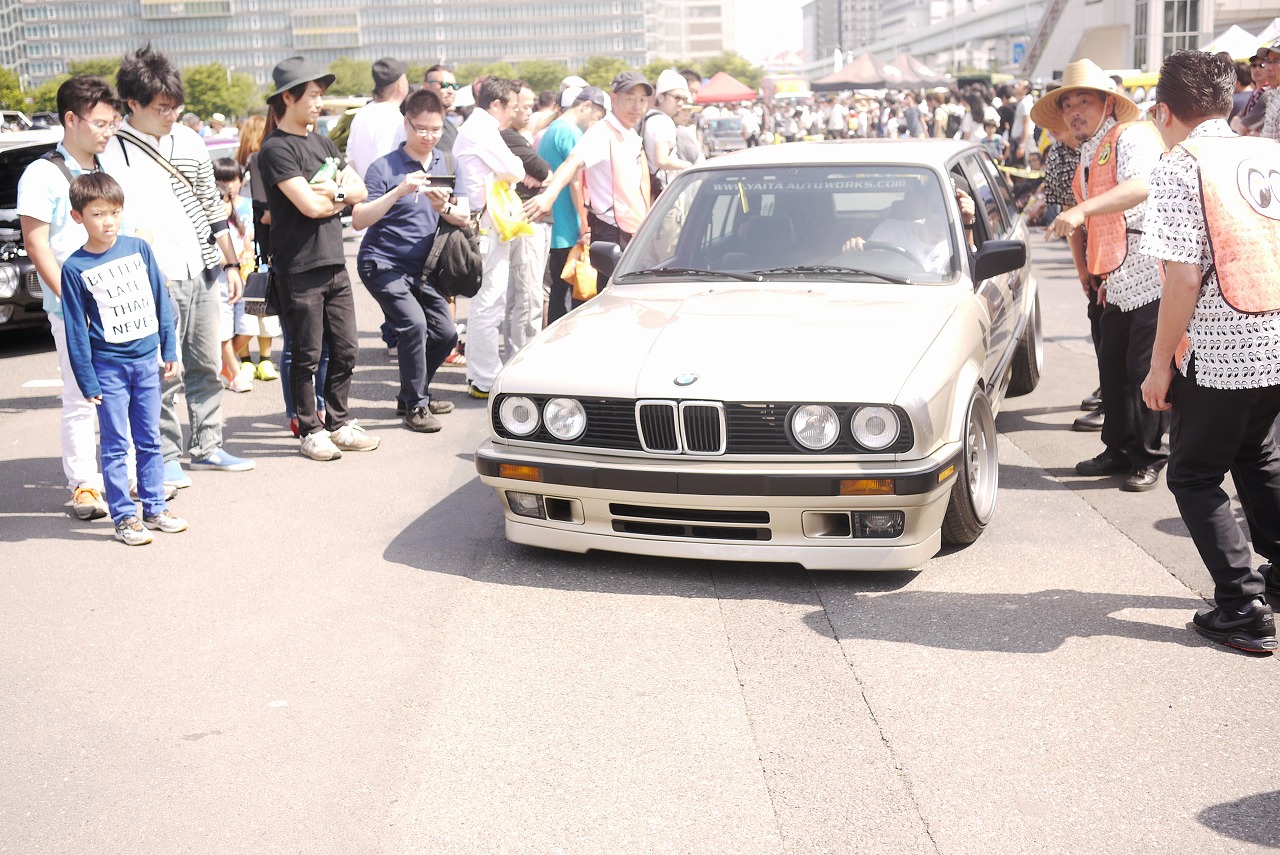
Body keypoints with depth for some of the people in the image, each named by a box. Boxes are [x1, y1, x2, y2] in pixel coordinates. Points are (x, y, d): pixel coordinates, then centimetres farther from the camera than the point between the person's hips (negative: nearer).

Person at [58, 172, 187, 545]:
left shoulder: (139, 249, 1)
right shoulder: (75, 268, -7)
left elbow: (160, 300, 8)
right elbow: (76, 330, -5)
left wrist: (169, 349, 7)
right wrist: (87, 381, -6)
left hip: (146, 361, 3)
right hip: (108, 368, -3)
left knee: (150, 440, 12)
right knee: (116, 445, 2)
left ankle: (155, 509, 22)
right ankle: (124, 517, 9)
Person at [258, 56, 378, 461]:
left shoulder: (322, 142, 15)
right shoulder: (277, 148, -9)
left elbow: (360, 190, 11)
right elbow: (310, 205, -18)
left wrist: (335, 190, -9)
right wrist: (342, 196, 0)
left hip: (334, 263, 7)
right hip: (299, 268, -7)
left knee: (345, 350, 10)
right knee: (307, 355, 2)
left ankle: (338, 423, 22)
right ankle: (311, 431, 13)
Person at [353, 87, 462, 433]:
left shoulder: (443, 163, 6)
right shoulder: (384, 167, -13)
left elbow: (463, 220, 4)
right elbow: (358, 220, -22)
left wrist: (445, 207, -19)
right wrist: (399, 191, -32)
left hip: (419, 268, 7)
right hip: (383, 265, -7)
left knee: (445, 334, 7)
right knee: (414, 324, -23)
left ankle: (411, 396, 28)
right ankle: (415, 407, -8)